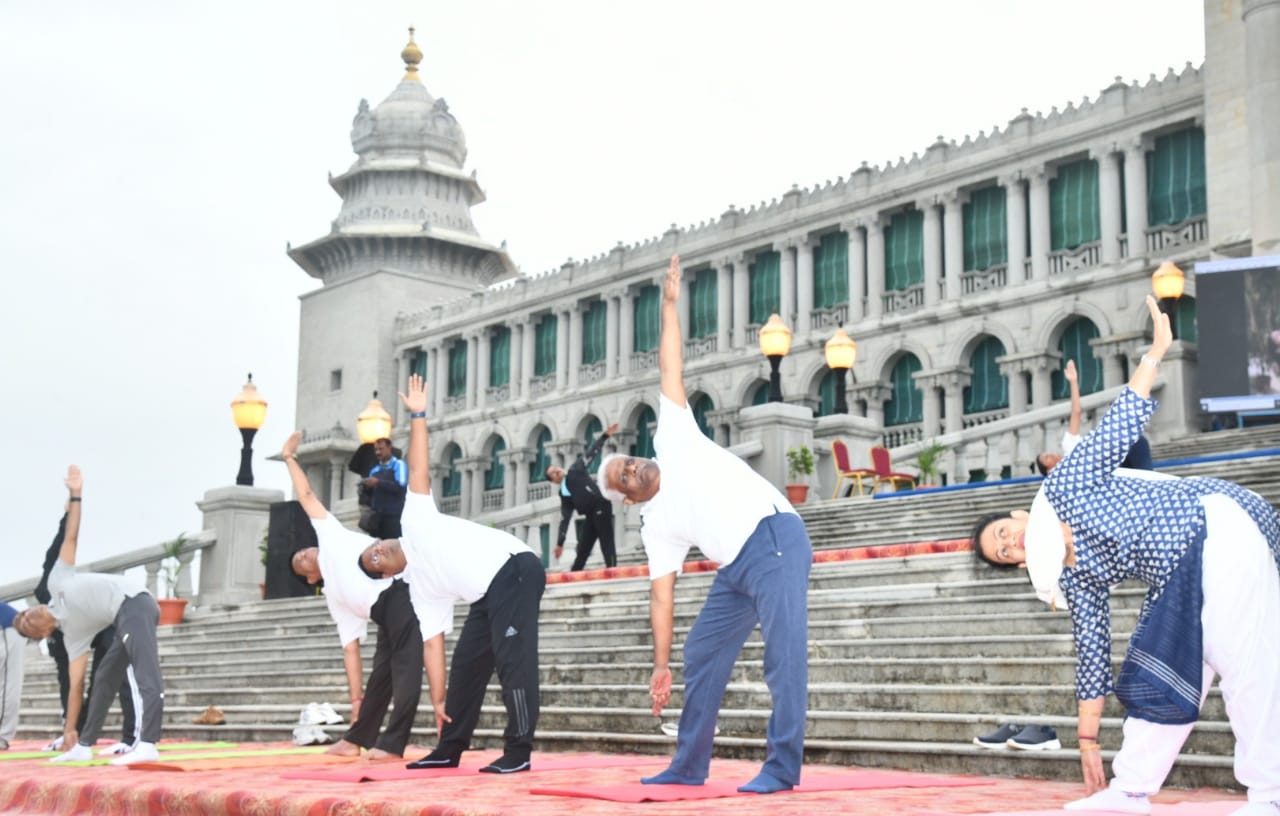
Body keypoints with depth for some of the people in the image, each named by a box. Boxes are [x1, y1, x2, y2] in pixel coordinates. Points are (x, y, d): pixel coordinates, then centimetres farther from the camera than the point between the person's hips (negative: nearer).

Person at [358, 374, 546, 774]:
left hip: (514, 570, -8)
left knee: (512, 657, -15)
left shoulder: (415, 521, 9)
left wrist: (417, 416, -3)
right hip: (488, 596, 8)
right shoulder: (420, 590, 18)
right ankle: (449, 749, 24)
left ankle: (518, 752, -14)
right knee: (467, 662, 11)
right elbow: (433, 646, 13)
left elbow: (418, 471, 5)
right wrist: (438, 700, 8)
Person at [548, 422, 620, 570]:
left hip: (601, 507, -6)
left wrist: (605, 436, -6)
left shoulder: (575, 471, 11)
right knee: (583, 548, 11)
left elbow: (590, 452, 5)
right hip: (591, 515, 6)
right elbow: (565, 519, 20)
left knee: (607, 544, -10)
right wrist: (560, 543, 15)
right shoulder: (564, 495, 20)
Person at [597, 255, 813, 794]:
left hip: (775, 542, -7)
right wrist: (660, 666, 7)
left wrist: (669, 305, 11)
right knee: (701, 657, 10)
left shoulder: (673, 441, 10)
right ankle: (689, 765, 22)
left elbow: (669, 373, 11)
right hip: (736, 570, 7)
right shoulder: (655, 527, 16)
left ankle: (782, 768, -12)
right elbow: (661, 597, 12)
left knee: (783, 655, -14)